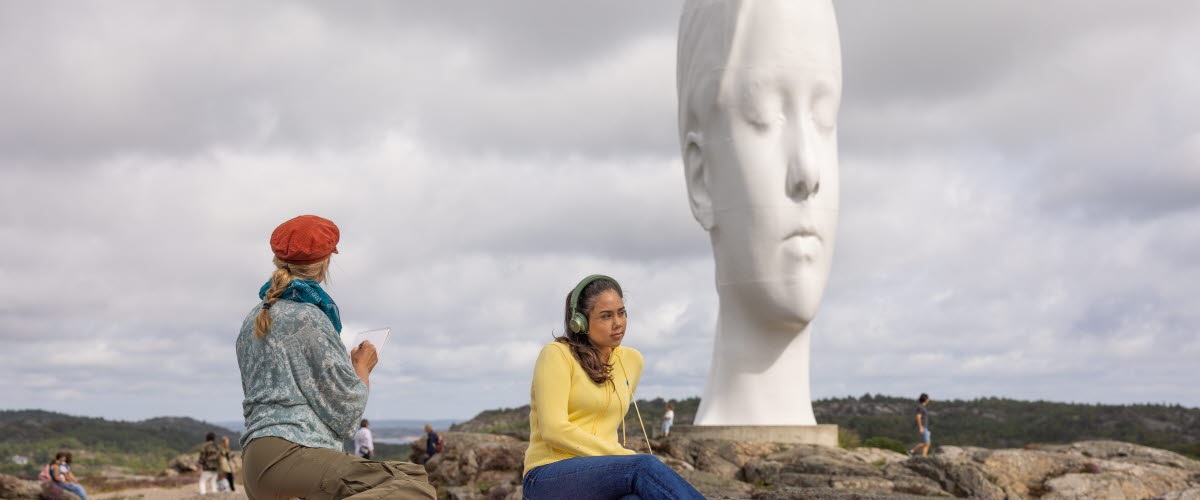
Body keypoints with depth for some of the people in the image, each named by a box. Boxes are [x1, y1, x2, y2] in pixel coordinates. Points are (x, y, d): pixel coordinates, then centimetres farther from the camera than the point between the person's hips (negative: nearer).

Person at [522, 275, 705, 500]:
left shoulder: (632, 361, 16)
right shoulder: (556, 355, -3)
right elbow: (554, 430, -14)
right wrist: (627, 458, -15)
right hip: (549, 479, -5)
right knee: (644, 467, -33)